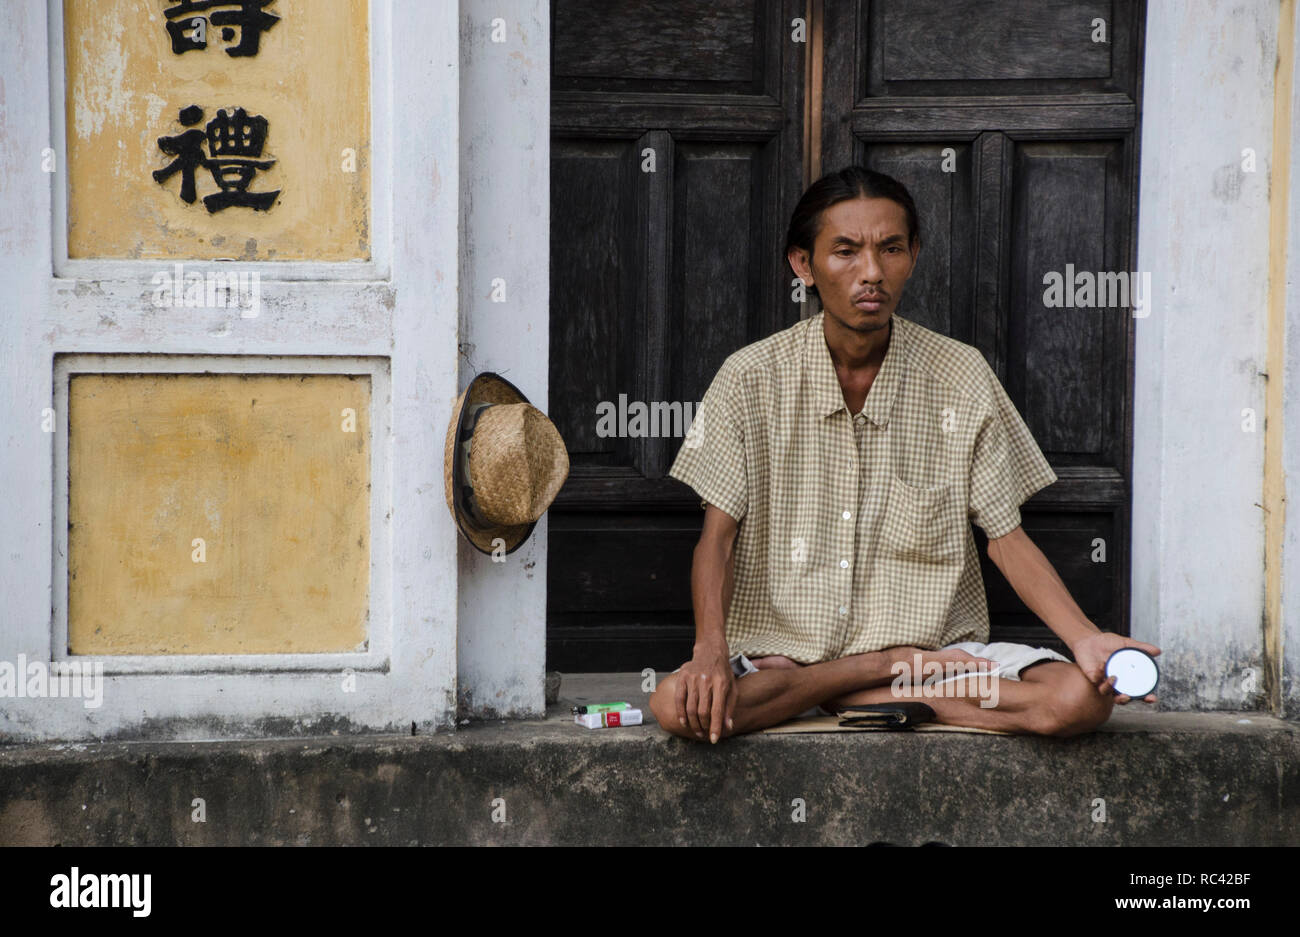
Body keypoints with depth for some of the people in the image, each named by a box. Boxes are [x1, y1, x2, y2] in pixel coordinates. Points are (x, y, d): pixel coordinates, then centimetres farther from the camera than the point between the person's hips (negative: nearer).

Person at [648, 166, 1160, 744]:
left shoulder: (961, 376, 1)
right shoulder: (751, 378, -1)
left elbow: (1006, 536, 3)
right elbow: (718, 533, -4)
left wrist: (1084, 639, -14)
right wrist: (711, 650, -23)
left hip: (934, 641, 1)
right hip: (782, 646, -1)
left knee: (1080, 700, -24)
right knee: (679, 705, -32)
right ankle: (891, 675, -13)